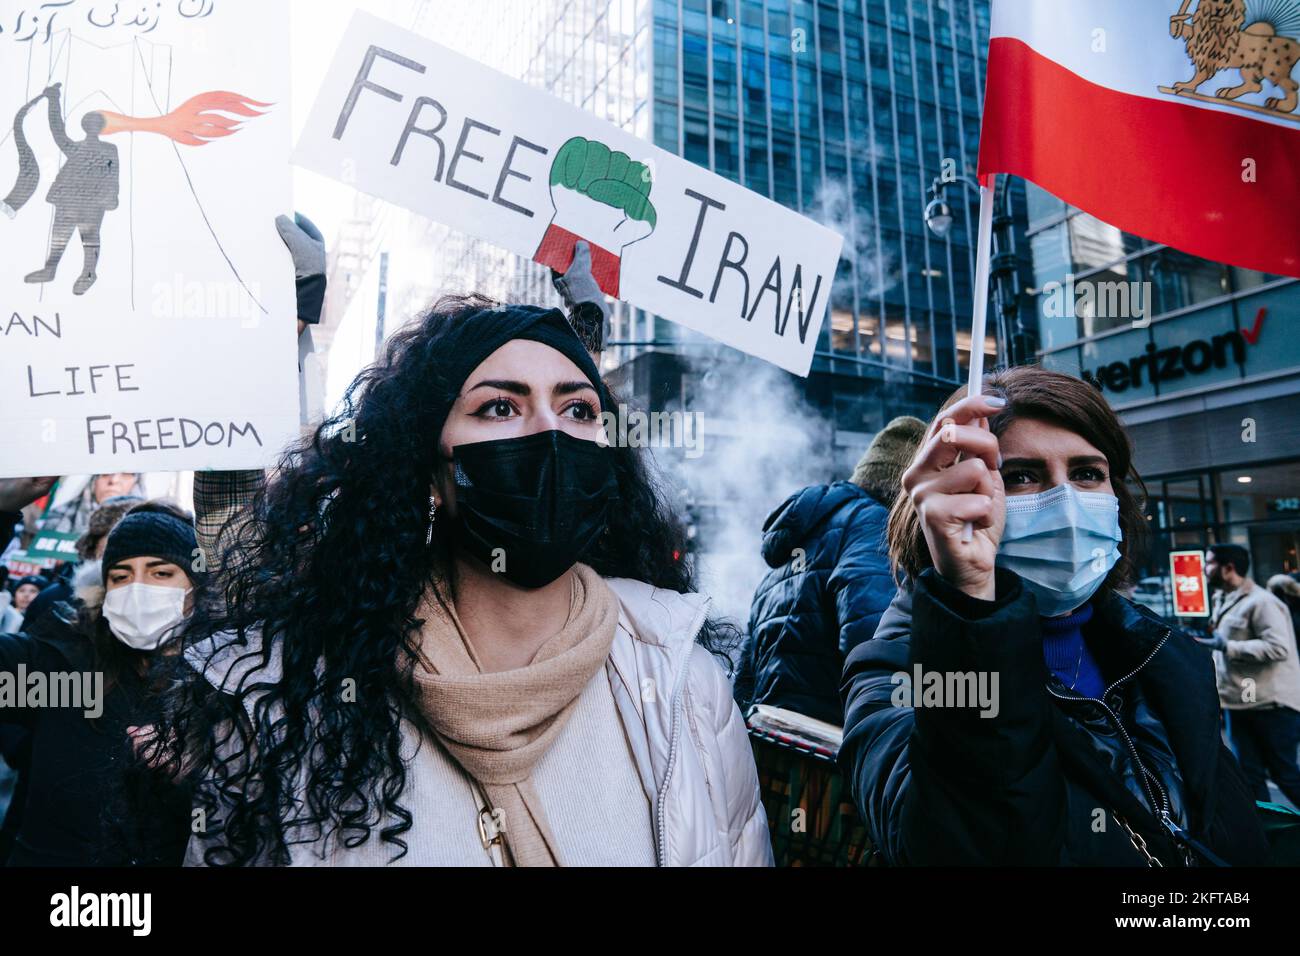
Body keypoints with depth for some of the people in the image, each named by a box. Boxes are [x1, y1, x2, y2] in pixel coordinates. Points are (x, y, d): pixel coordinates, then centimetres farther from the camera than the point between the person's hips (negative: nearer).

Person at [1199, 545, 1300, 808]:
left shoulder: (1260, 602, -16)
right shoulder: (1222, 602, 13)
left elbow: (1278, 647, -25)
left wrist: (1226, 646, -26)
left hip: (1272, 704, -8)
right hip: (1239, 704, 8)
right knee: (1249, 775, 9)